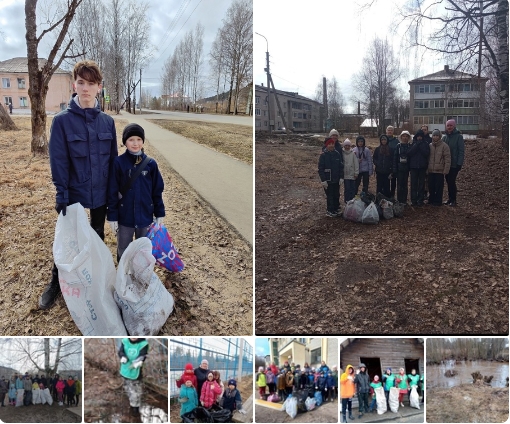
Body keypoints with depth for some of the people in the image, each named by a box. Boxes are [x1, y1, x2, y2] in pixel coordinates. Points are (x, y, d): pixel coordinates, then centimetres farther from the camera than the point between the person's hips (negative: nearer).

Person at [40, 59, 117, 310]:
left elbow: (113, 158, 4)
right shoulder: (62, 121, -11)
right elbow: (58, 163, -11)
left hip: (101, 194, 3)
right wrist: (62, 196, -14)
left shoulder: (107, 122, -2)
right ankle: (55, 284, 29)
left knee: (97, 237, 18)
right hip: (73, 194, -3)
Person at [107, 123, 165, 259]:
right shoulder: (119, 163, -10)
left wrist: (159, 213, 3)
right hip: (124, 217, -1)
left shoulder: (150, 163, -5)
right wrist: (112, 216, -7)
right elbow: (112, 192, -7)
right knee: (123, 250, 15)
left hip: (145, 216, 2)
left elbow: (157, 191, 2)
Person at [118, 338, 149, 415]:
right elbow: (120, 351, -15)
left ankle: (135, 407, 28)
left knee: (136, 392, 6)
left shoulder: (143, 344, -17)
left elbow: (142, 356, -25)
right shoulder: (125, 341, -7)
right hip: (125, 371, 4)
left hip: (136, 372, -4)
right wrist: (123, 357, -38)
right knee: (127, 389, 23)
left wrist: (140, 361, -48)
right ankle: (132, 404, 47)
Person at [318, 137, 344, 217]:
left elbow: (341, 167, 8)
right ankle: (329, 211, 14)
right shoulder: (323, 155, -9)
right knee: (330, 196, 1)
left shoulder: (337, 154, 3)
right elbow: (320, 168, -10)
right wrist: (323, 180, -14)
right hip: (328, 180, -4)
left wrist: (341, 177, 1)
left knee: (336, 195, 13)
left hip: (336, 180, 4)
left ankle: (336, 209, 28)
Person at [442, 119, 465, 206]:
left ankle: (453, 200, 4)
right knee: (448, 182, 10)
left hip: (454, 164, -5)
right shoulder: (444, 137, 9)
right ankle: (450, 198, 19)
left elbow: (461, 151, -10)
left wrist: (459, 164, -15)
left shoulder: (459, 136, -6)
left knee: (452, 182, -5)